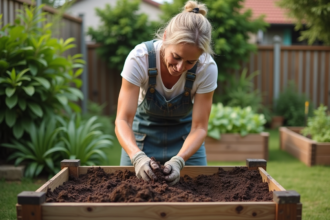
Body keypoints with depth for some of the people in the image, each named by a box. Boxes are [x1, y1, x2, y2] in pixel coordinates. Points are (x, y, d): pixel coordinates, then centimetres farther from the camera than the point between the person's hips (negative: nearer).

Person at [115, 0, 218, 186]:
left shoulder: (207, 68, -27)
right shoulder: (139, 58, -30)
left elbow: (199, 128, -22)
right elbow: (123, 120, -30)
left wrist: (178, 160, -40)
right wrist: (137, 157, -48)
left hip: (185, 138, 1)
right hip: (143, 136, 0)